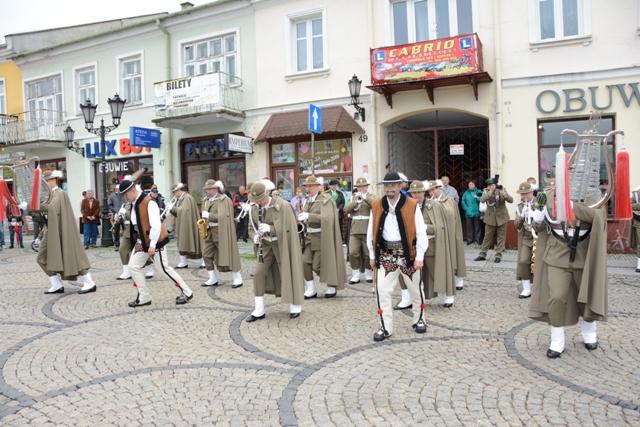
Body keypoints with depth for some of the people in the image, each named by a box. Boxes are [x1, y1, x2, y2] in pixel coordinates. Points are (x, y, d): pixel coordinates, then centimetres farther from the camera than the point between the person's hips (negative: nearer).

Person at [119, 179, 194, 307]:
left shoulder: (149, 203, -22)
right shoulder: (133, 204, 4)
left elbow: (156, 226, -25)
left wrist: (152, 245, -23)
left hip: (154, 240, -8)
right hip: (141, 241, 8)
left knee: (165, 267, -2)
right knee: (133, 266, 6)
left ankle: (186, 293, 11)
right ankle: (144, 297, 18)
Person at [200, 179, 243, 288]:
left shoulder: (223, 199, -10)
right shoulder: (207, 200, 13)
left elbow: (223, 216, -18)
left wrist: (208, 215, -19)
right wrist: (204, 220, 3)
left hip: (221, 231, -8)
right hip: (210, 231, 8)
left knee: (227, 254, -5)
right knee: (206, 254, 5)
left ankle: (238, 279, 4)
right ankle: (213, 279, 16)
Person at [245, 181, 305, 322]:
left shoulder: (282, 205, -20)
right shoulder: (254, 208, -2)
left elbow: (287, 226, -21)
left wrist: (269, 229, -34)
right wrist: (257, 235, -8)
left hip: (282, 243, -5)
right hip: (266, 244, 5)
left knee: (287, 272, 2)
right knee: (258, 273, -3)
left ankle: (295, 306, 22)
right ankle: (259, 310, 7)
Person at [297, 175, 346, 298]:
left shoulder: (325, 200, -11)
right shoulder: (308, 200, 11)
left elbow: (326, 218, -22)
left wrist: (309, 216, -25)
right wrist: (303, 218, 0)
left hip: (322, 236, -7)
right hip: (309, 236, 7)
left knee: (317, 265, -4)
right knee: (305, 262, -4)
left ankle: (332, 287, 19)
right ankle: (311, 289, 11)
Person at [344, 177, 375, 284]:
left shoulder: (371, 197, 6)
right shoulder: (354, 197, 16)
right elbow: (347, 210, 3)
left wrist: (365, 197, -22)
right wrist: (355, 202, -10)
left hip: (367, 230, -3)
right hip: (354, 230, 3)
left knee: (368, 253, 3)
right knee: (353, 253, -3)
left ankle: (369, 274, 19)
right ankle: (355, 276, 7)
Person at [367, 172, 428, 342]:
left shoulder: (412, 205, -8)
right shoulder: (376, 206, 1)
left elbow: (421, 232, -8)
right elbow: (371, 232, 7)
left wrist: (419, 257, -11)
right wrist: (372, 255, 7)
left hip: (407, 252, -2)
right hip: (386, 254, 2)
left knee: (415, 289, 13)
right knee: (382, 290, -1)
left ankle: (419, 320, 36)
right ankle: (386, 327, 11)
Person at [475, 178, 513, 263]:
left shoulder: (501, 190, -4)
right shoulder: (486, 191, -3)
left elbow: (511, 200, -11)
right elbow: (482, 200, -22)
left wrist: (505, 195, -31)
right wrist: (491, 192, -32)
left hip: (502, 217, 0)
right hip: (490, 218, 0)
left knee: (501, 237, 3)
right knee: (487, 237, 6)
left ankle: (498, 255, 11)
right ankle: (482, 254, 14)